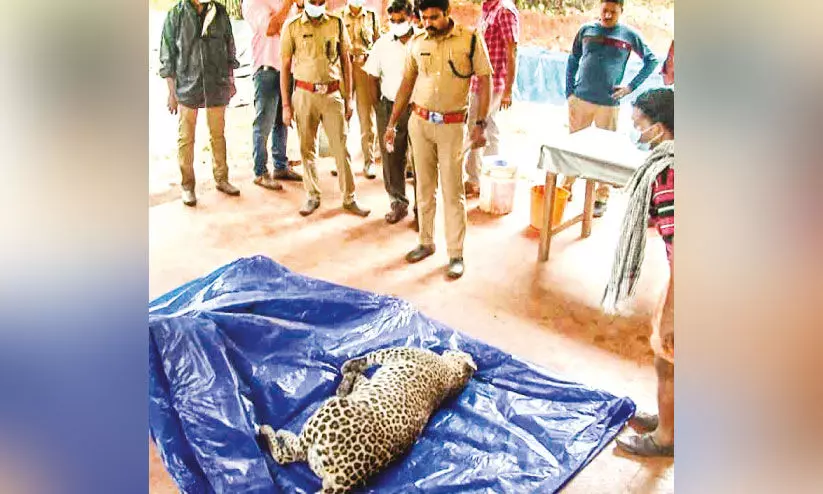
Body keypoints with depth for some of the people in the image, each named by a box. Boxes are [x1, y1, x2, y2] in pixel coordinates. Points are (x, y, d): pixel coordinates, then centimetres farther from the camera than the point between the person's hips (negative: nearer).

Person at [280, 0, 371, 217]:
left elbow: (346, 62, 10)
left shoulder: (337, 24, 5)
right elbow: (285, 67, 3)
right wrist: (286, 105, -1)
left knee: (341, 148, 0)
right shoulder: (292, 27, 1)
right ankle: (312, 196, 20)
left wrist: (348, 98, 6)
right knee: (307, 148, 6)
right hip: (304, 94, 0)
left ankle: (349, 198, 9)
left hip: (332, 93, 1)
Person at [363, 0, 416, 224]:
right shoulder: (382, 43, 5)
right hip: (389, 106, 3)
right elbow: (373, 76, 11)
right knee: (391, 157, 7)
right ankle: (398, 203, 21)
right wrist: (377, 104, 5)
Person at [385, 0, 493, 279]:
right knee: (424, 187, 11)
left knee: (453, 192, -1)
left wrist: (480, 124, -11)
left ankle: (456, 254, 8)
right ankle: (426, 243, 25)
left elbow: (485, 81, -4)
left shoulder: (470, 40, -6)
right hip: (420, 122, 4)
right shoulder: (416, 42, 4)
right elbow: (406, 84, 10)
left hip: (452, 126, -3)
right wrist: (392, 123, 9)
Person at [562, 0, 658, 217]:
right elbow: (573, 60, 13)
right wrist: (569, 91, 3)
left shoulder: (629, 34, 1)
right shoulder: (586, 30, 5)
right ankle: (566, 189, 23)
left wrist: (631, 87, -3)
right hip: (580, 100, 2)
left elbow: (652, 60, 7)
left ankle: (601, 198, 15)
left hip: (609, 104, -1)